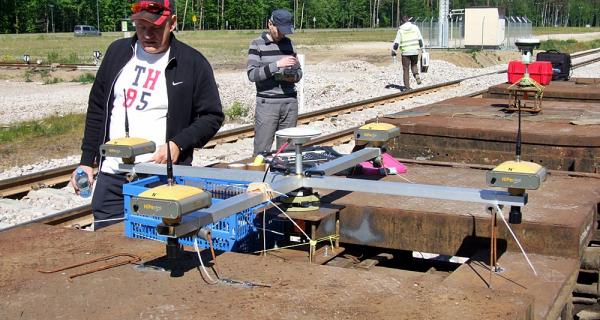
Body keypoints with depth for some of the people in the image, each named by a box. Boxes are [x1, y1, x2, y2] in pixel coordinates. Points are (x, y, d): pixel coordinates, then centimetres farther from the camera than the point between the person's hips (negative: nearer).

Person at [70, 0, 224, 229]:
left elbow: (212, 116, 1)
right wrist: (86, 161, 12)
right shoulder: (118, 52, 8)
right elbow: (97, 109, 15)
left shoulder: (192, 63, -4)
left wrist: (178, 144, -14)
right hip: (111, 177, 4)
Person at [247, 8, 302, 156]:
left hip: (290, 102, 4)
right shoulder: (257, 44, 0)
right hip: (267, 104, -4)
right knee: (262, 150, -5)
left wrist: (294, 77, -4)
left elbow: (298, 71, 20)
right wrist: (277, 64, -21)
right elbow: (252, 74, -11)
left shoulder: (289, 43, 13)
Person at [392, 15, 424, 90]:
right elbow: (420, 40, 0)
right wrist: (422, 48, 9)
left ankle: (407, 87, 6)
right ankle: (416, 75, -7)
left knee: (405, 69, 7)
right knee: (414, 65, 24)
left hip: (405, 52, -2)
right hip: (415, 51, 2)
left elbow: (396, 43, -3)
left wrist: (393, 51, 8)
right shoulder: (415, 27, 2)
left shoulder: (400, 30, -1)